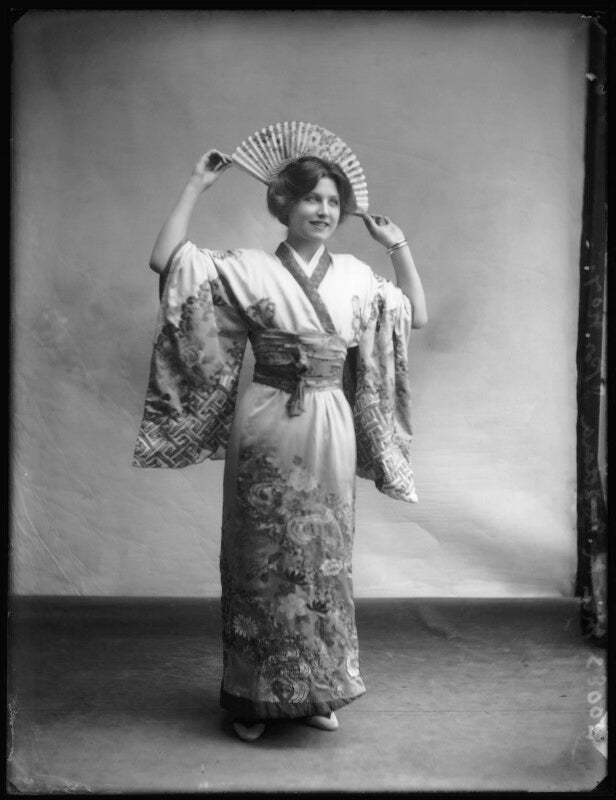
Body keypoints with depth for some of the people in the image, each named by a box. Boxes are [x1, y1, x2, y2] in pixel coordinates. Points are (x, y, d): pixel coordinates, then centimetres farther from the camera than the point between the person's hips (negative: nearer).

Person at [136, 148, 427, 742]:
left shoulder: (356, 276, 8)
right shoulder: (248, 270, -2)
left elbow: (417, 316, 15)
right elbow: (166, 259, -10)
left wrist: (398, 246, 7)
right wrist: (197, 185, -7)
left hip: (330, 435, 3)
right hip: (266, 430, -3)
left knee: (324, 559, 10)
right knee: (262, 557, 6)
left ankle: (317, 692, 28)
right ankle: (254, 698, 22)